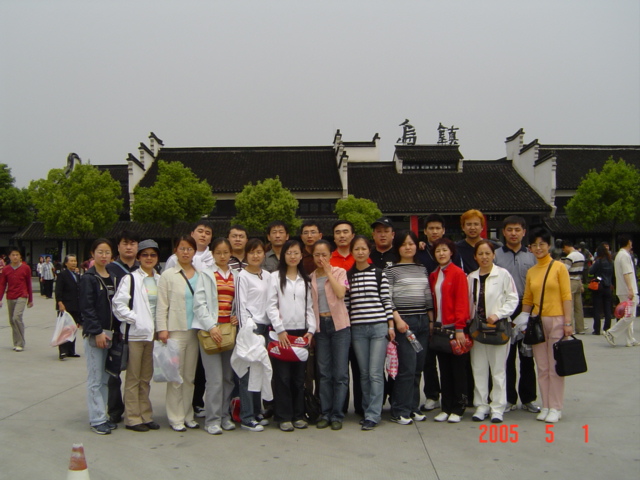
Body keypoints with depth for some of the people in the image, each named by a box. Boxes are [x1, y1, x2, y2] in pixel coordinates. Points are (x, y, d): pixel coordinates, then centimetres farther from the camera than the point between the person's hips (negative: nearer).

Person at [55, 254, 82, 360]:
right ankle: (62, 351, -4)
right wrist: (60, 304, -21)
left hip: (76, 308, 7)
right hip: (65, 307, -7)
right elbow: (58, 292, -12)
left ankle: (71, 351, 17)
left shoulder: (77, 275, 16)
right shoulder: (62, 275, -6)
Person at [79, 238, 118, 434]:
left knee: (106, 377, 10)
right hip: (94, 333, -6)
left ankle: (102, 415, 19)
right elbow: (86, 308, -11)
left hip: (110, 332, 6)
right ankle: (97, 420, 6)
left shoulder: (113, 278, 12)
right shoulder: (88, 278, -6)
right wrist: (97, 332, -16)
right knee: (95, 378, -1)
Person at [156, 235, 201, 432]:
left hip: (195, 331, 3)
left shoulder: (201, 275, 10)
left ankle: (188, 416, 19)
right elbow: (161, 305, -2)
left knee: (190, 376, 9)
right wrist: (162, 329, -10)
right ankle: (176, 418, 10)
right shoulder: (168, 275, 2)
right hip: (175, 330, -3)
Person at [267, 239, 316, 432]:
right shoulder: (275, 277, 2)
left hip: (301, 331, 3)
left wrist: (311, 329, 0)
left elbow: (310, 307, 11)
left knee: (299, 376, 7)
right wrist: (280, 330, -11)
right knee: (282, 376, -1)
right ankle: (284, 417, 7)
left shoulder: (306, 279, 14)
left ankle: (298, 415, 16)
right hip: (282, 331, -3)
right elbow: (272, 306, -4)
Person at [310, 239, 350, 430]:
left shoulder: (339, 272, 2)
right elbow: (309, 304, 12)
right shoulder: (311, 277, 10)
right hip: (320, 326, 3)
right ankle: (325, 413, 15)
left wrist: (328, 272, -11)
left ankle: (337, 415, 7)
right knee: (324, 373, 7)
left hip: (339, 325, -3)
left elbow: (340, 293, -16)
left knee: (340, 373, -1)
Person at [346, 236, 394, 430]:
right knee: (364, 373, 8)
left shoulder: (379, 273, 2)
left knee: (375, 373, -4)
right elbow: (345, 304, 8)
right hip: (357, 329, 3)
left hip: (379, 327, -2)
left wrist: (391, 325, -2)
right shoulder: (347, 276, 8)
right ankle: (367, 410, 20)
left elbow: (387, 301, 2)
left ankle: (373, 415, 3)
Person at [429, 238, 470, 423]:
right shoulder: (433, 276, 12)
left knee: (458, 369, 3)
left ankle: (458, 409, 12)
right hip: (439, 327, 6)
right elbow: (433, 302, 12)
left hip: (454, 328, -5)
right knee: (444, 370, 10)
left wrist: (460, 328, -16)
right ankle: (446, 408, 17)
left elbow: (462, 302, -11)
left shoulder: (458, 273, -6)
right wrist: (432, 324, 3)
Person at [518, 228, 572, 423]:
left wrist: (568, 323, -11)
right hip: (537, 322, 4)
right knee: (542, 368, 9)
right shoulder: (531, 271, 10)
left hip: (556, 321, -4)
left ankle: (555, 408, 9)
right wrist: (523, 321, 4)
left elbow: (566, 296, -6)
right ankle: (545, 406, 17)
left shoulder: (559, 267, -2)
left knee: (555, 367, 1)